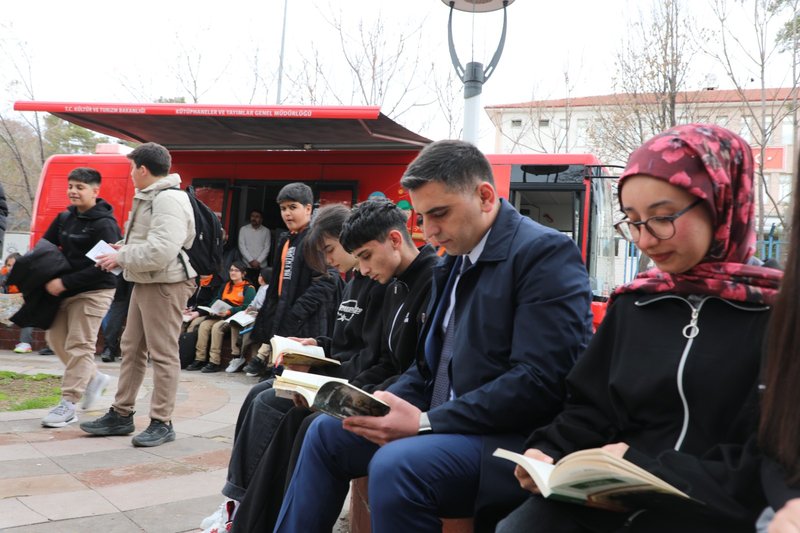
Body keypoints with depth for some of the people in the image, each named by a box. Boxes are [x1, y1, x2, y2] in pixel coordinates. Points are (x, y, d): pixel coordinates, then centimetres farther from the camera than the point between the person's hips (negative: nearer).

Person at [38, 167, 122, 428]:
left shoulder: (104, 224, -15)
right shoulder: (64, 218, 8)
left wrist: (65, 282, -22)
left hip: (94, 292, -8)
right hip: (66, 290, 8)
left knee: (79, 345, -5)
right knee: (56, 338, 12)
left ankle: (68, 405, 0)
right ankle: (93, 377, 29)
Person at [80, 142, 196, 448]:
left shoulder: (168, 200, -17)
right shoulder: (150, 198, 17)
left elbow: (161, 251, -27)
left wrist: (121, 258, -15)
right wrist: (126, 247, 9)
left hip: (164, 284, -11)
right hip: (145, 283, 11)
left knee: (163, 353, -4)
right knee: (131, 348, 15)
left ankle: (162, 422, 5)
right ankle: (121, 415, 25)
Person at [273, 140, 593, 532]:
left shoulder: (545, 252, -14)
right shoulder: (455, 260, 13)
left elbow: (539, 382, -23)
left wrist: (425, 422, -23)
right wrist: (381, 404, -2)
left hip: (511, 439, -9)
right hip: (444, 423, 9)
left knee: (395, 467, -31)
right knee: (327, 431, 11)